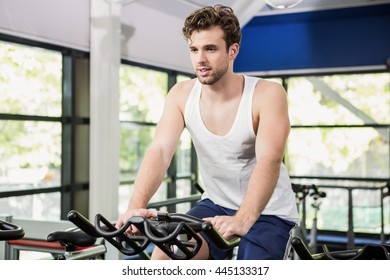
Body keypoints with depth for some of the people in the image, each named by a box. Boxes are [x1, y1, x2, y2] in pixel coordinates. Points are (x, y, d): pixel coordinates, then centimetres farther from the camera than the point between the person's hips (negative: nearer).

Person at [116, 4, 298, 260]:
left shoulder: (267, 94, -20)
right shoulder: (181, 95, -8)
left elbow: (269, 161, -33)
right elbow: (159, 152, -20)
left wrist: (242, 220, -49)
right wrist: (136, 207, -38)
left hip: (267, 212, -3)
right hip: (216, 205, 4)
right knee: (164, 257, -16)